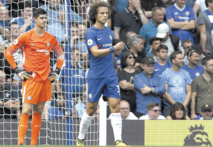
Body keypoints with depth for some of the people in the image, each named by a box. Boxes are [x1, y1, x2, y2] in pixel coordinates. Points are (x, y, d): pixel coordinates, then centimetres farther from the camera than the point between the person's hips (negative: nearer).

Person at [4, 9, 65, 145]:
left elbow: (60, 54, 25)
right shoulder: (26, 37, -4)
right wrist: (18, 71, -5)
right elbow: (8, 52, 0)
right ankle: (21, 142, -11)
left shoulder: (51, 38, 10)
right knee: (26, 111, -12)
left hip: (46, 79, 5)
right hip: (31, 78, -5)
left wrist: (56, 71, 13)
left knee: (39, 112, 7)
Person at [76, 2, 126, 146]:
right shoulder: (90, 33, -9)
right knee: (91, 109, 3)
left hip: (111, 75, 5)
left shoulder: (108, 31, 11)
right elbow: (96, 52, -23)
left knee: (115, 105, -8)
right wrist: (114, 48, -32)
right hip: (96, 76, -5)